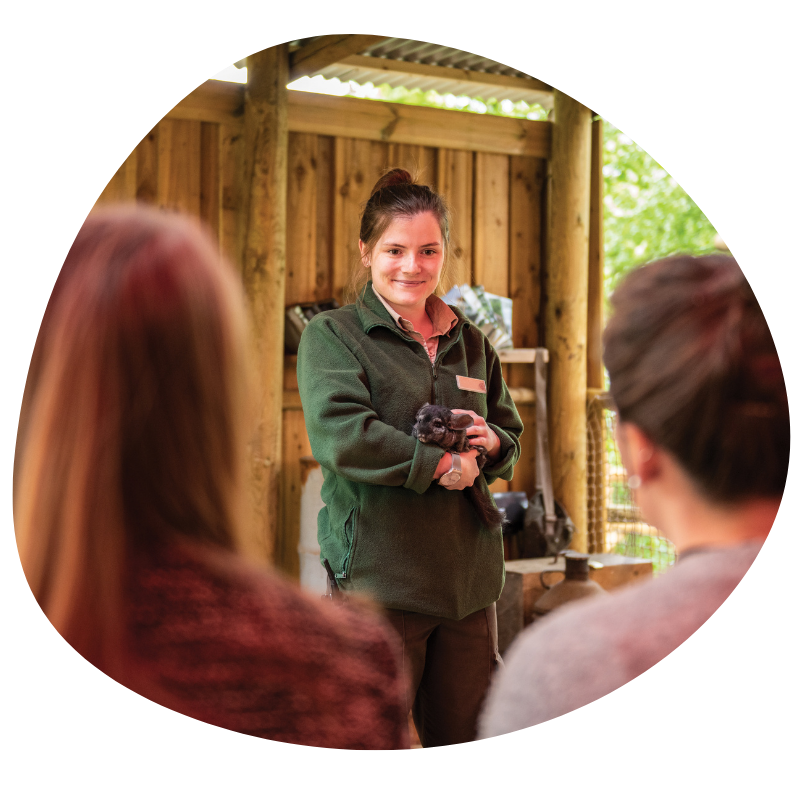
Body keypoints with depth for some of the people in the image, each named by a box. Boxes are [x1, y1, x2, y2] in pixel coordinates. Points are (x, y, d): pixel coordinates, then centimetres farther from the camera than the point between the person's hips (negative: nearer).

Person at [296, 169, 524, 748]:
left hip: (469, 578, 5)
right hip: (380, 571, -5)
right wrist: (442, 464, -12)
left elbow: (512, 437, 21)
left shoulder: (472, 344, 15)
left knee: (466, 735, 12)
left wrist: (490, 442, -3)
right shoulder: (332, 335, -2)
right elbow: (339, 436, -17)